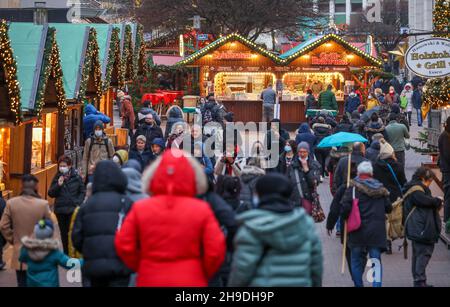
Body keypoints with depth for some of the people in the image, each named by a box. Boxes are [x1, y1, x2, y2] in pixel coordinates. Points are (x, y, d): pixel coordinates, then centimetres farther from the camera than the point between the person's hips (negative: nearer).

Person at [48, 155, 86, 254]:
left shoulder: (76, 177, -3)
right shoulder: (57, 178, 4)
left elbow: (83, 192, 4)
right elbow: (51, 193, 2)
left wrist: (78, 203, -8)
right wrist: (58, 185, -14)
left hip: (73, 209, -3)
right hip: (60, 209, 3)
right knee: (64, 233, 10)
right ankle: (66, 253, 19)